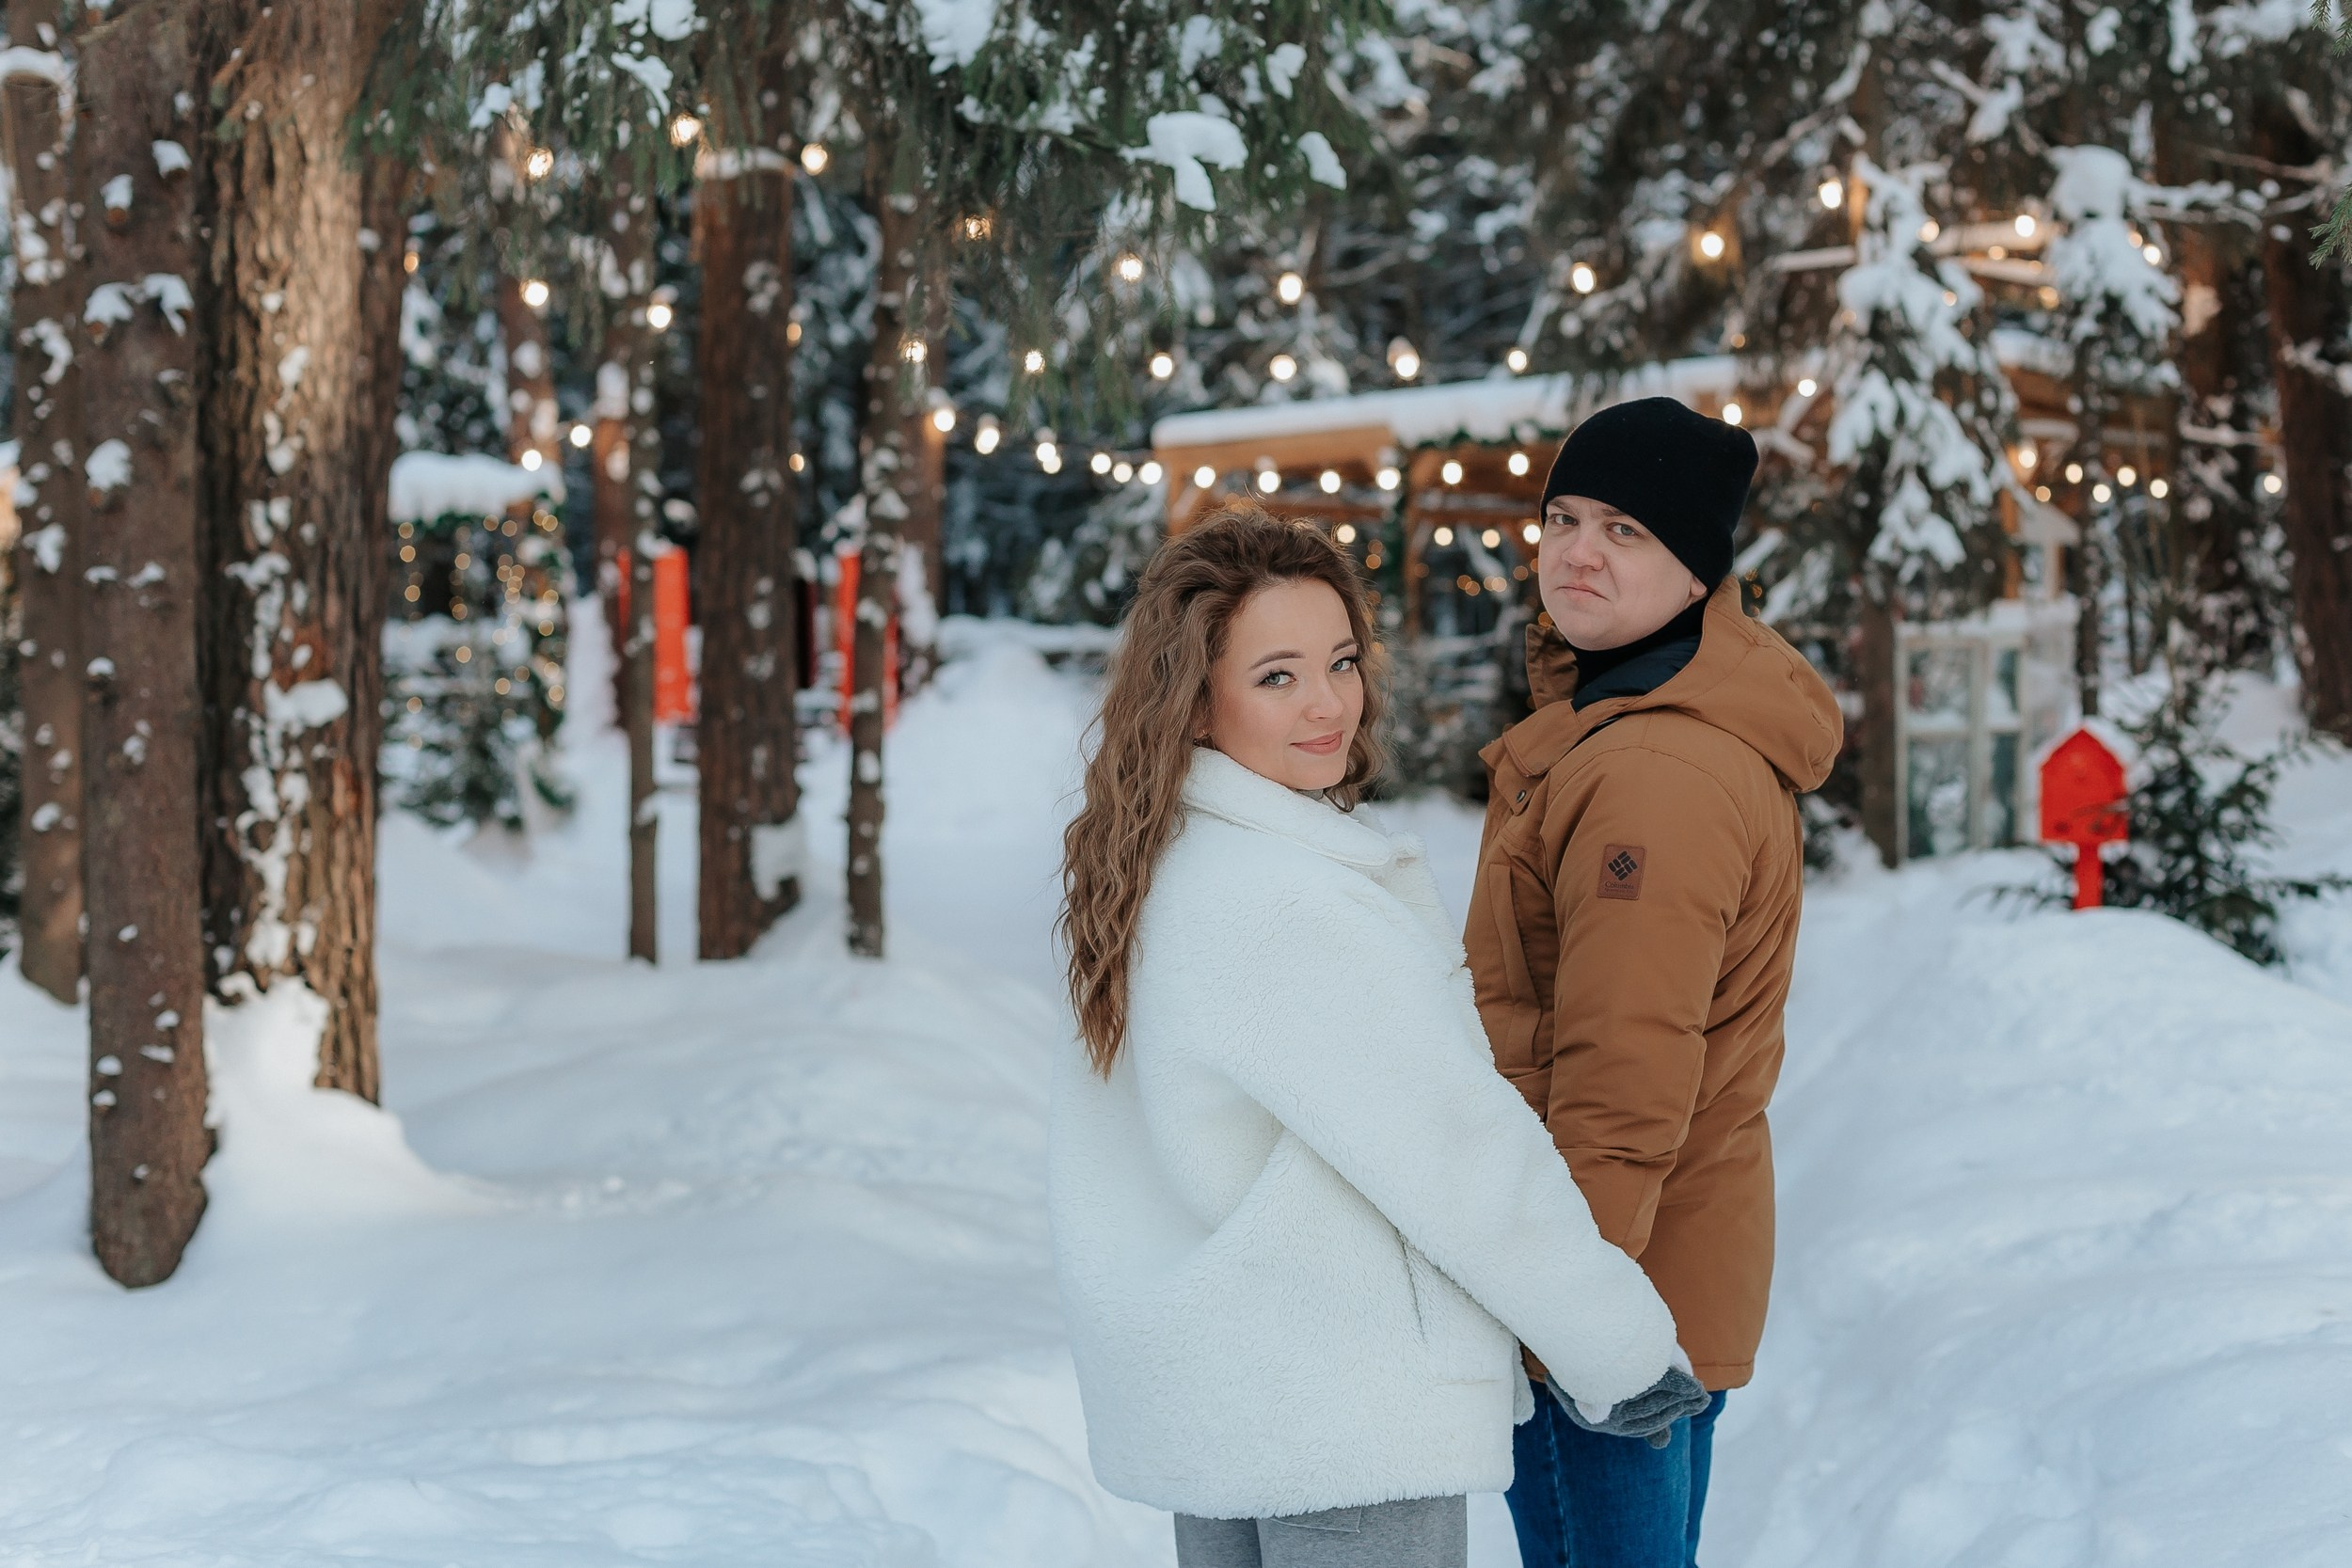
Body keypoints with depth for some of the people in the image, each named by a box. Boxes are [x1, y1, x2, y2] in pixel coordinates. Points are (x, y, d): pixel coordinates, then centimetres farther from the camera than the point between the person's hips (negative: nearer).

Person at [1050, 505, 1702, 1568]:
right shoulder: (1287, 906, -24)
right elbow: (1461, 1158, -21)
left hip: (1201, 1392, 10)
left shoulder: (1139, 872, 6)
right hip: (1341, 1421, -10)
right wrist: (1626, 1352, -11)